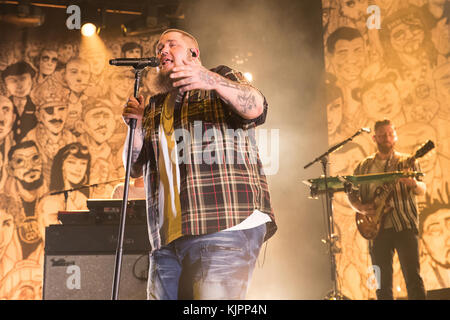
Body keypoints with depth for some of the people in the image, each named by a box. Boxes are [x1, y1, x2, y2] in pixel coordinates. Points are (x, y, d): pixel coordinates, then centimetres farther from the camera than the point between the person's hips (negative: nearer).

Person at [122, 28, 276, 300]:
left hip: (225, 226, -5)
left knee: (214, 293, -18)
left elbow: (256, 108, -9)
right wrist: (137, 127, 4)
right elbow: (135, 168, 23)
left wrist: (213, 81, -26)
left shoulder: (221, 79, 13)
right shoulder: (155, 107, 26)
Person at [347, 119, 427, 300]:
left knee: (413, 277, -9)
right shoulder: (364, 167, 12)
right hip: (378, 228, 2)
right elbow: (351, 194, 14)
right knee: (383, 283, 4)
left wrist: (414, 184, -26)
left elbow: (422, 191, -3)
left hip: (405, 225, -2)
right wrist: (360, 207, -6)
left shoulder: (407, 162, 6)